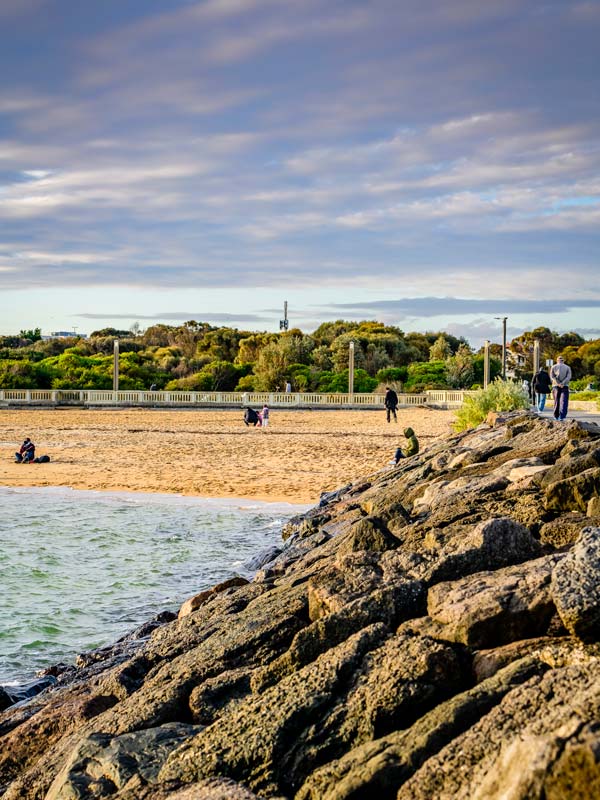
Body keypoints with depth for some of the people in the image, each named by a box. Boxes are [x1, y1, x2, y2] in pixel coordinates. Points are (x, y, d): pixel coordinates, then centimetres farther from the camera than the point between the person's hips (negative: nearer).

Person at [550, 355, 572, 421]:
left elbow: (552, 376, -5)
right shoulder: (567, 368, 8)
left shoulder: (553, 367, 9)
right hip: (565, 386, -1)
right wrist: (562, 383, -14)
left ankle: (556, 416, 19)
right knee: (563, 402, -7)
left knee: (556, 401, 13)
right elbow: (569, 377, -7)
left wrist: (558, 384, -12)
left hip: (556, 386, 1)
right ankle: (561, 416, -21)